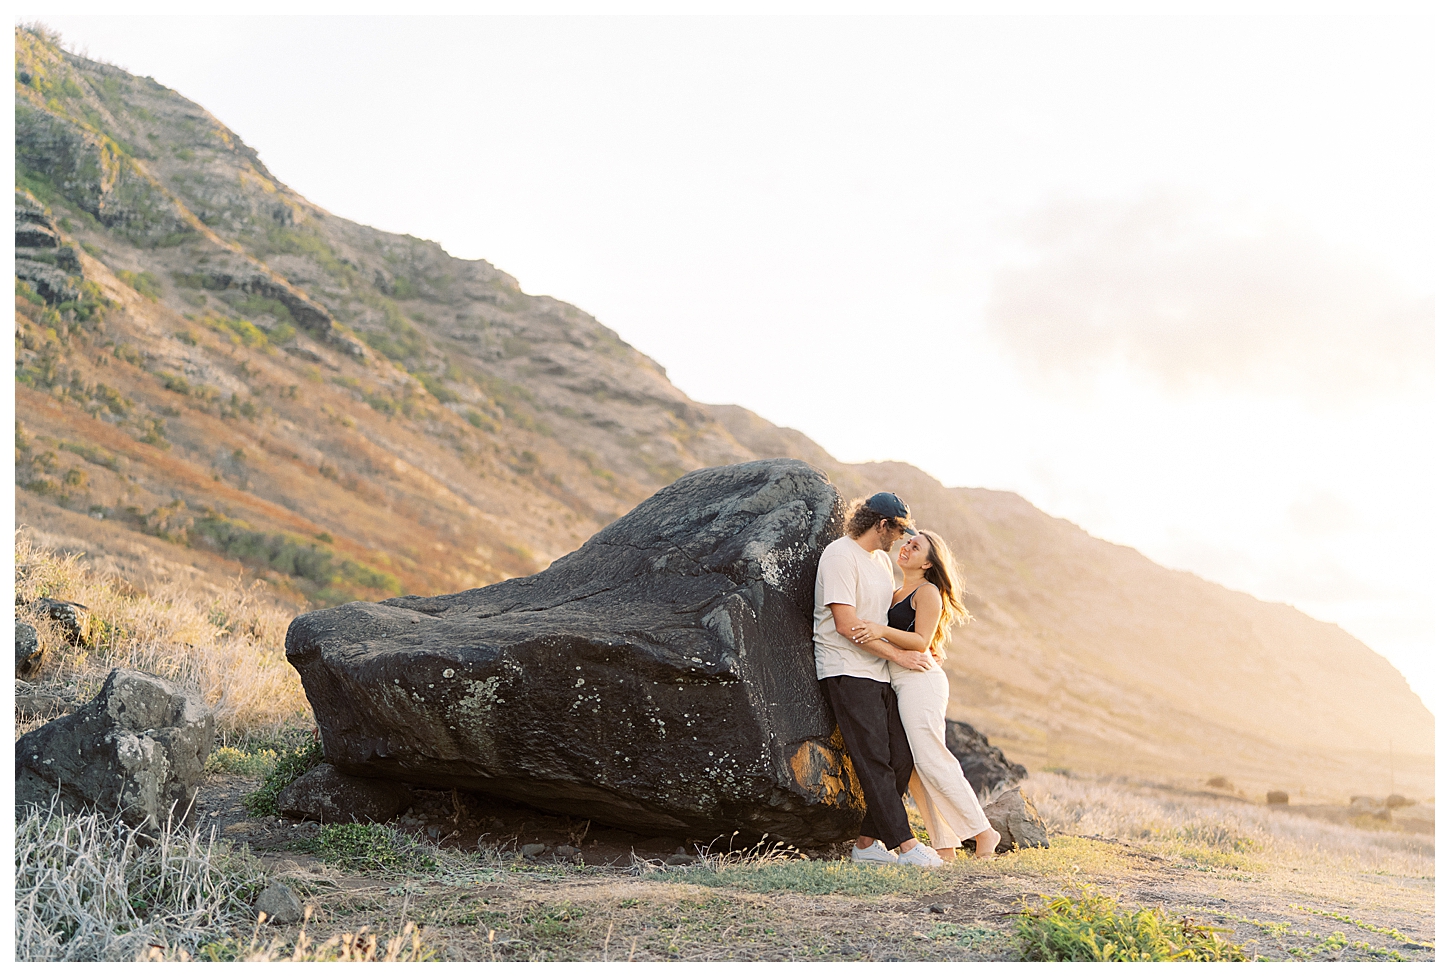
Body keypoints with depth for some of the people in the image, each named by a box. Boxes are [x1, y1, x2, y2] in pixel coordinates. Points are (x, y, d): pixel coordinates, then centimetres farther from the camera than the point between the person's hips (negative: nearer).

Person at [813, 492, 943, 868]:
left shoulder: (882, 559, 19)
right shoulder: (840, 555, -11)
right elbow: (846, 624, -17)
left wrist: (920, 649, 13)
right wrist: (898, 654, -12)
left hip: (878, 672, 9)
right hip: (847, 672, -9)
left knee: (901, 757, 2)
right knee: (874, 760, -10)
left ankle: (866, 843, 9)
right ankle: (905, 845, -9)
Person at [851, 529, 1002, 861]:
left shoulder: (928, 591, -3)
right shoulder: (896, 593, 21)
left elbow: (921, 642, -13)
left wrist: (883, 631, -24)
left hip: (919, 680, -8)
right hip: (899, 682, 9)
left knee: (931, 760, -12)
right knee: (914, 769, 4)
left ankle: (983, 832, -1)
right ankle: (945, 846, 6)